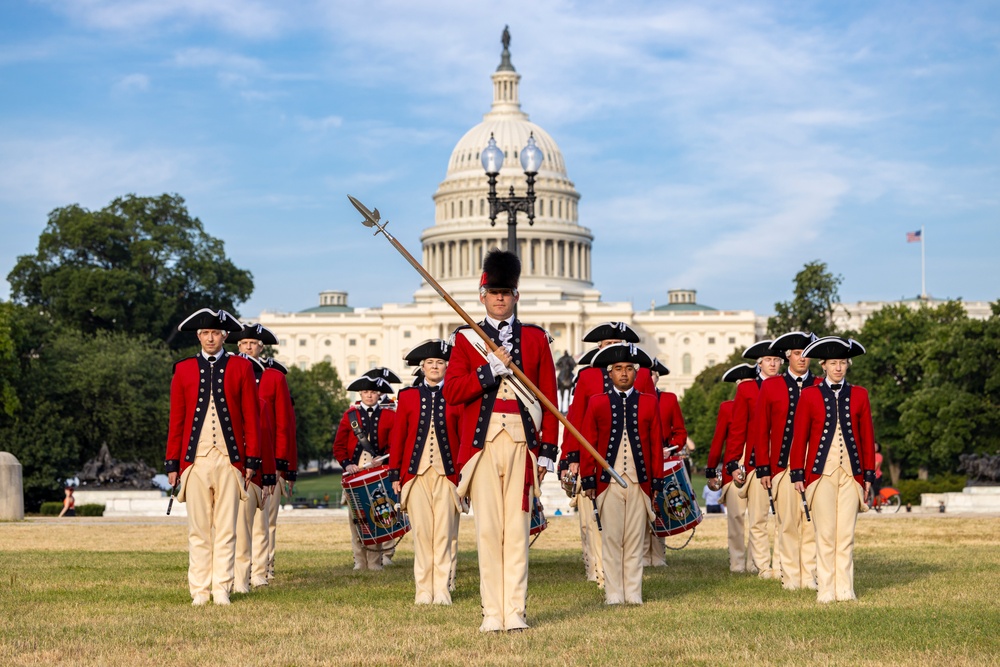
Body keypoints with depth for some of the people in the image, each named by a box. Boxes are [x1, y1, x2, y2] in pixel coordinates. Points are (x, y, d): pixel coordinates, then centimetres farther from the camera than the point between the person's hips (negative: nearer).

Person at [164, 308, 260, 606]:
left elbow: (251, 417, 4)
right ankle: (200, 590, 8)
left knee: (226, 530, 1)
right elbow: (176, 420, 8)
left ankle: (222, 589, 6)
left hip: (229, 460, -1)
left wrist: (252, 460, 0)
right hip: (195, 460, 1)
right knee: (198, 530, 3)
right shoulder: (184, 369, 7)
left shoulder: (241, 367, 5)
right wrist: (172, 463, 4)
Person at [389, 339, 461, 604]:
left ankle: (442, 590, 3)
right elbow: (397, 437, 9)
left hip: (447, 474, -1)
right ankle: (424, 590, 6)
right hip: (416, 474, 1)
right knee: (421, 532, 0)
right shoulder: (408, 396, 8)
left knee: (444, 533, -2)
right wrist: (395, 474, 4)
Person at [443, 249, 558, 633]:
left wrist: (548, 450, 2)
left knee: (517, 529, 0)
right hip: (482, 443, 0)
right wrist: (490, 369, -12)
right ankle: (492, 612, 2)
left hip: (522, 442, 0)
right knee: (488, 529, -1)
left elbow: (549, 397, 8)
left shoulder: (535, 338, 11)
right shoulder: (466, 339, 10)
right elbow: (451, 392, -1)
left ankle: (516, 611, 3)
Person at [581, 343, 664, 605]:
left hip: (639, 482, 1)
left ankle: (633, 594, 8)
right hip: (608, 482, -1)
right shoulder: (597, 403, 6)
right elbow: (588, 444, 6)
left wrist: (656, 481, 3)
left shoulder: (650, 403, 9)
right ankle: (613, 594, 4)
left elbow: (656, 444, 8)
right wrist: (588, 480, 2)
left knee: (635, 541, 3)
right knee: (611, 540, 0)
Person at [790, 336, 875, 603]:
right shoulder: (810, 395, 3)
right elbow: (799, 437, 3)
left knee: (846, 534, 1)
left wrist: (868, 475, 6)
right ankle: (826, 589, 3)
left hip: (851, 473, 2)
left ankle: (845, 589, 7)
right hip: (821, 472, -1)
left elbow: (867, 437, 9)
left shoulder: (859, 395, 8)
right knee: (825, 534, -2)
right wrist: (797, 475, -1)